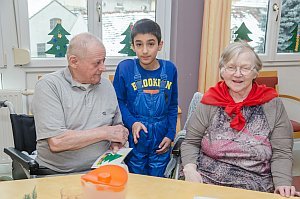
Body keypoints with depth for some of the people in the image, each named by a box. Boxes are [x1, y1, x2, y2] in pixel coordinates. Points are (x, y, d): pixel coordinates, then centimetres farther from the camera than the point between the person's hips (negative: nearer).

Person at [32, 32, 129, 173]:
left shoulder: (106, 85, 10)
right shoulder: (48, 85, -8)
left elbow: (118, 125, 21)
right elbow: (56, 142, -19)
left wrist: (116, 142, -3)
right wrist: (105, 132, -12)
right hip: (56, 175, -4)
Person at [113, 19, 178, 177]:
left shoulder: (169, 69, -2)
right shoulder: (124, 68, -10)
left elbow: (173, 106, 6)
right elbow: (118, 101, -4)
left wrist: (170, 135, 2)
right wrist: (132, 122, -18)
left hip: (161, 141, 2)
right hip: (134, 139, -2)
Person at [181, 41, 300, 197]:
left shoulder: (273, 104, 5)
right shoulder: (210, 102, 5)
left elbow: (281, 153, 3)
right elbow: (190, 143, 8)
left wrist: (283, 184, -11)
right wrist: (189, 168, -9)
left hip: (256, 190, 1)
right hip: (205, 183, 0)